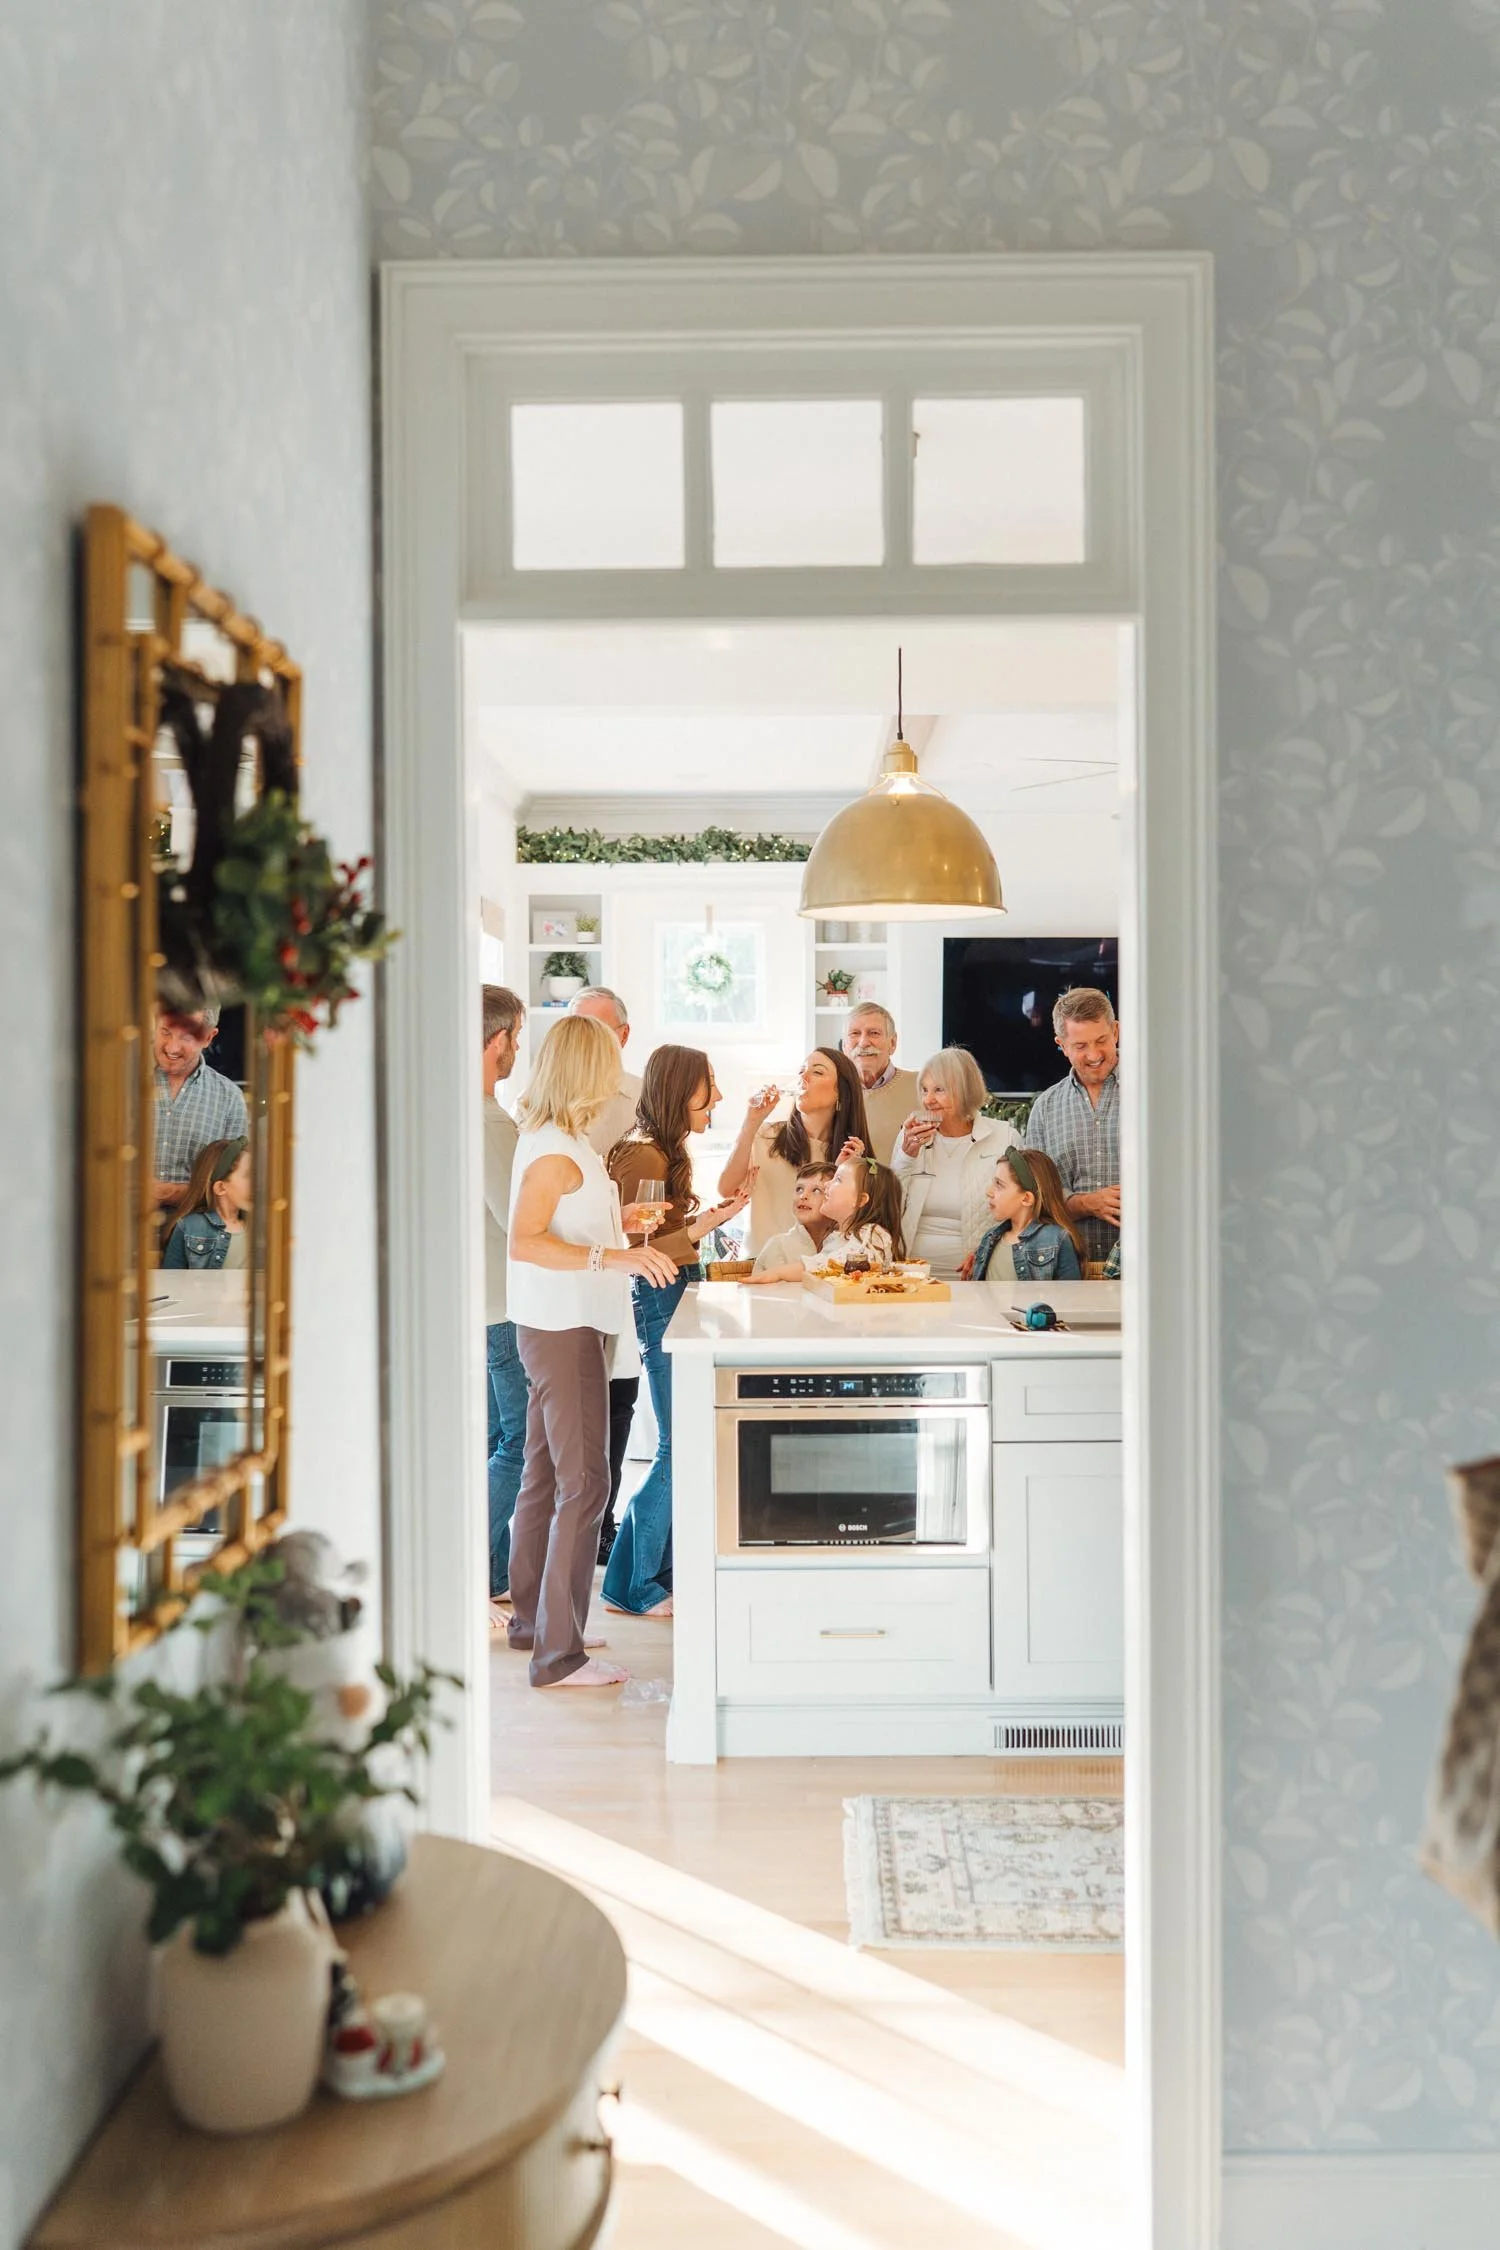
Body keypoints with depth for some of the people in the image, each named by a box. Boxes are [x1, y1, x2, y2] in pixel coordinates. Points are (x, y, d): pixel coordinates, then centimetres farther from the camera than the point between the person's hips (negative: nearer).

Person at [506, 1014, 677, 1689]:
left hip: (561, 1324, 11)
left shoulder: (555, 1138, 12)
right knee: (584, 1484, -9)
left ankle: (532, 1620, 30)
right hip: (562, 1326, -11)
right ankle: (558, 1653, -5)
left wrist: (615, 1220, 32)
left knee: (546, 1476, 18)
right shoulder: (555, 1149, -18)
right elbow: (524, 1242, -26)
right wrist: (611, 1256, -34)